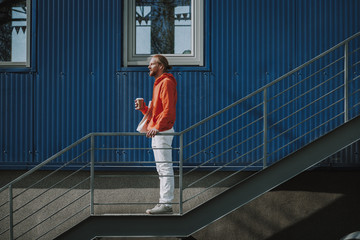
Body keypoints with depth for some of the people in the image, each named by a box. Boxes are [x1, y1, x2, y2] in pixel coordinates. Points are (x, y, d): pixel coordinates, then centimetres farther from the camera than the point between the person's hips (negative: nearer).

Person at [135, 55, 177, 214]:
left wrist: (157, 127, -26)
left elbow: (168, 110, -20)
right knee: (161, 169, 11)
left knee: (165, 168, -9)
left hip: (163, 131, -11)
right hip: (157, 132, 11)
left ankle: (166, 204, -10)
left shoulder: (166, 83, -10)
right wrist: (143, 108, 7)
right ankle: (163, 202, 15)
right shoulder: (158, 83, 21)